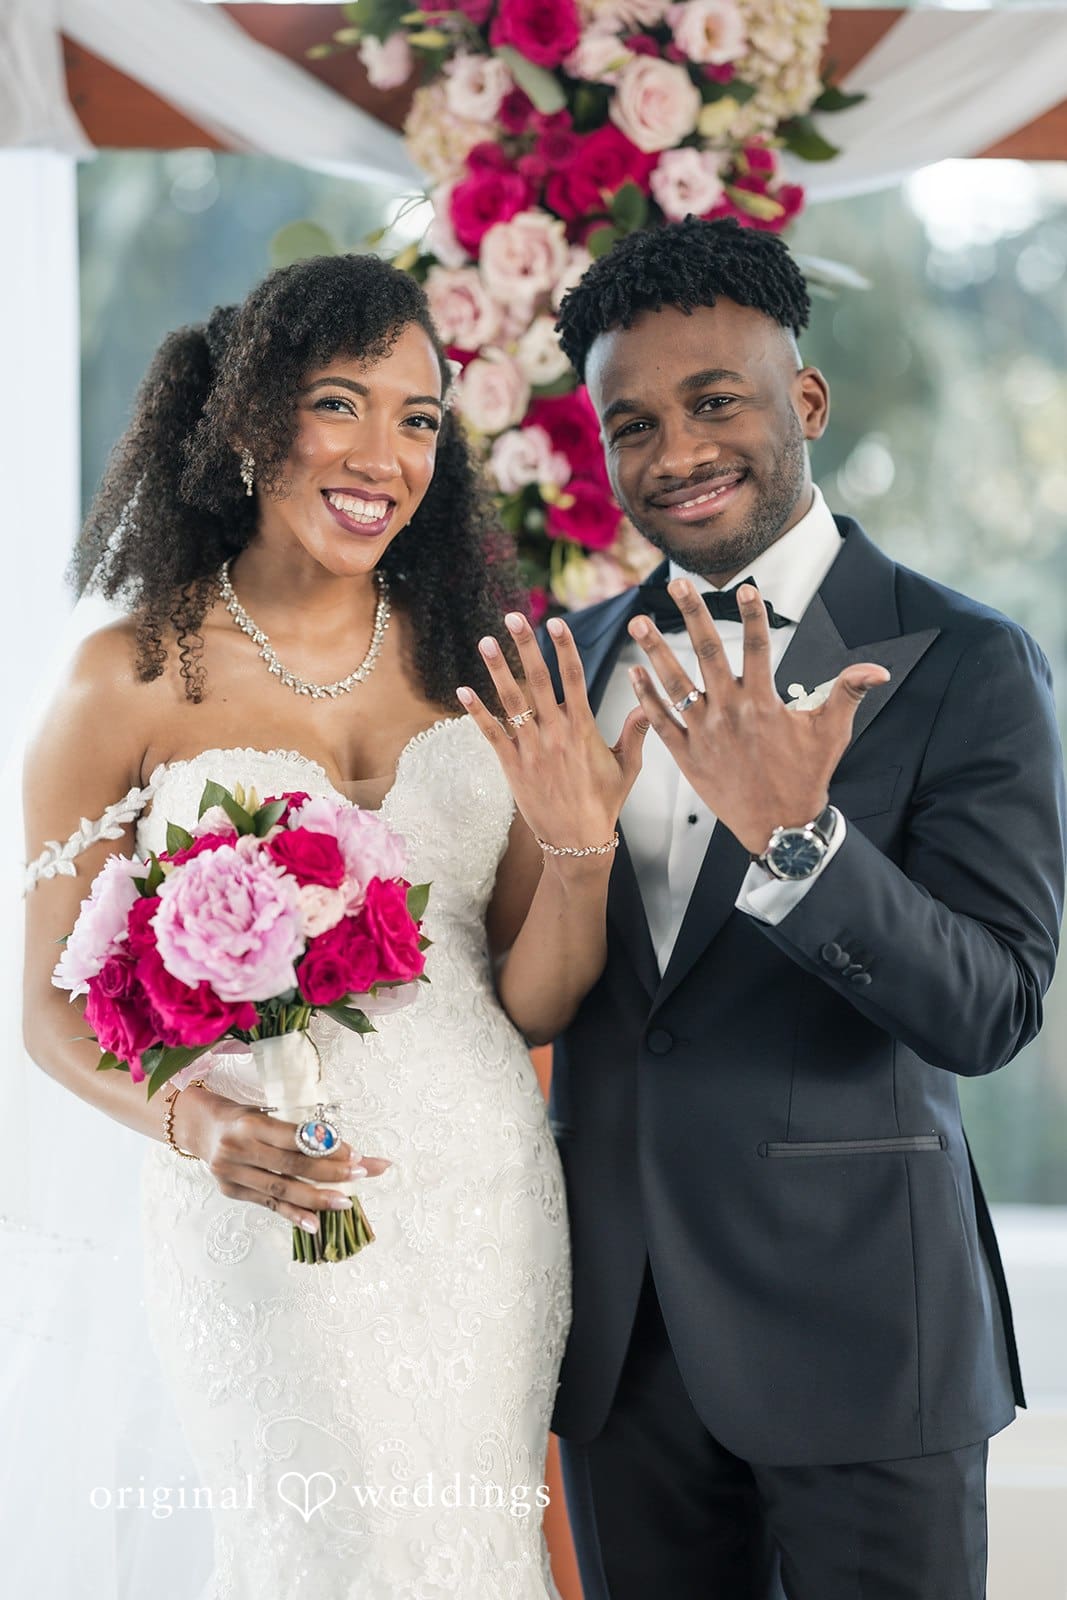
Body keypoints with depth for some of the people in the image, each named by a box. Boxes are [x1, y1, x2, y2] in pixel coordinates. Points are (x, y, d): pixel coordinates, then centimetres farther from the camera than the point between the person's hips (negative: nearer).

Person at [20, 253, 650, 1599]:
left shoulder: (468, 661, 5)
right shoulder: (136, 676, -5)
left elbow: (534, 1005, 6)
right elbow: (51, 1006, -2)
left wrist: (579, 849, -13)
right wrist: (184, 1121, -21)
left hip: (481, 1210, 4)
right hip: (264, 1215, -3)